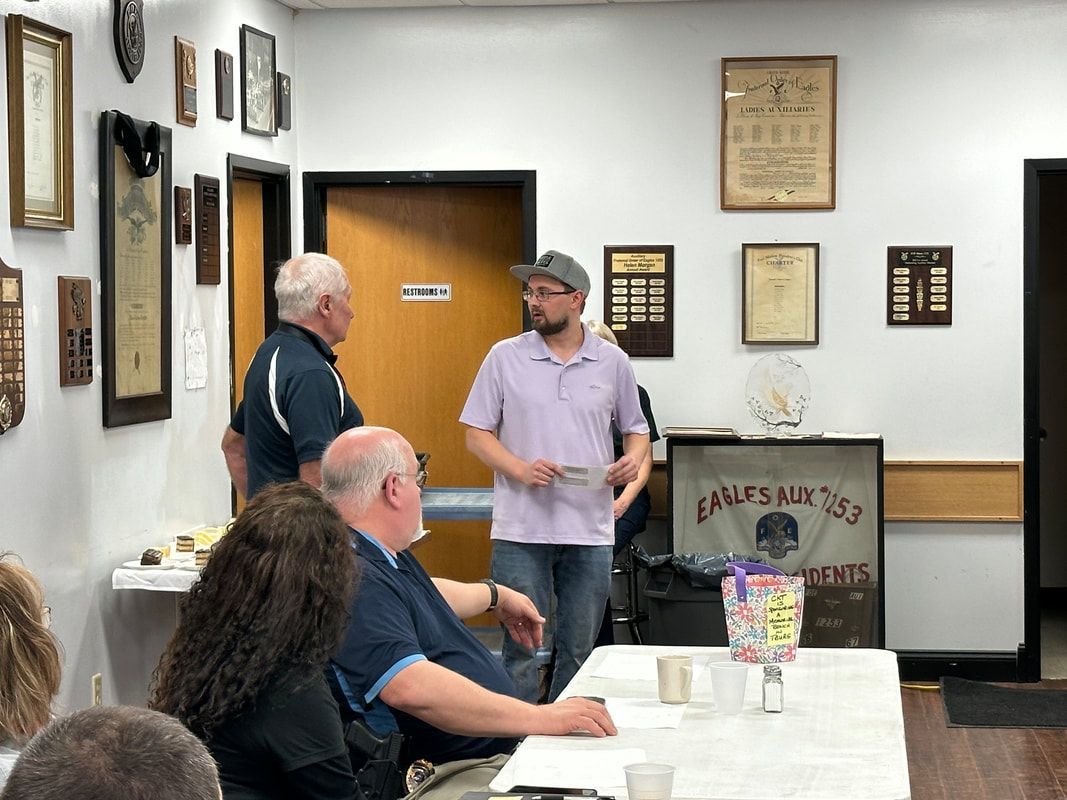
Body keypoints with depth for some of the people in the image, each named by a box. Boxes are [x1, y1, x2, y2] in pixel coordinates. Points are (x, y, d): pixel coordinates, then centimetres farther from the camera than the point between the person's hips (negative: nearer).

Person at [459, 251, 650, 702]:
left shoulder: (612, 362, 7)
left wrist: (633, 459, -6)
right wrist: (522, 469, -15)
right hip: (521, 530, -2)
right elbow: (477, 434, 2)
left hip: (591, 531, 2)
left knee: (579, 651, 9)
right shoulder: (505, 357, 2)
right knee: (522, 649, -1)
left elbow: (636, 429, 17)